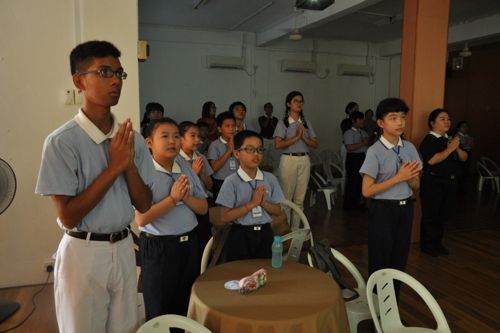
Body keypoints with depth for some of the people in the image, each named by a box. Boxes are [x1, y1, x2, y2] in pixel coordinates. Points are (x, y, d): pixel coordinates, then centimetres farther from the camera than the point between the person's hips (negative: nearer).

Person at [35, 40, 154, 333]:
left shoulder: (131, 138, -1)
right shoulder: (62, 141, -16)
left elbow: (144, 205, -1)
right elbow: (68, 216, -18)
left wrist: (129, 165, -17)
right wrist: (114, 167, -21)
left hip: (123, 248, 5)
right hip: (83, 253, -4)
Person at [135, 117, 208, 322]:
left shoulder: (186, 168, 5)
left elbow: (203, 208, 6)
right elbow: (141, 219, -20)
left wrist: (186, 197, -13)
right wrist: (172, 198, -22)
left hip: (189, 243, 6)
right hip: (158, 246, -5)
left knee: (187, 306, 22)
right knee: (160, 312, 13)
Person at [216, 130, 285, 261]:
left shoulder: (270, 179, 0)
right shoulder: (231, 181, -12)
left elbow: (278, 211, 4)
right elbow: (225, 217, -14)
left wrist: (263, 202, -15)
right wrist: (252, 203, -20)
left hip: (265, 235, 4)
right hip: (240, 236, -3)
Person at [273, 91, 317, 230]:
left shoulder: (306, 123, 12)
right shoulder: (283, 123, -1)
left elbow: (315, 144, 10)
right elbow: (278, 144, -13)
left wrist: (304, 137, -8)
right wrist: (296, 137, -13)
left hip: (304, 160, 5)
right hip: (289, 160, -4)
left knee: (300, 198, 7)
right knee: (286, 197, -3)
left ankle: (295, 228, 17)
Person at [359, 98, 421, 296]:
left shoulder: (410, 148, 3)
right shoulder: (375, 151, -14)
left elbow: (416, 186, 10)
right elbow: (367, 191, -17)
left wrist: (410, 177, -13)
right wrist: (398, 177, -20)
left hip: (405, 209, 6)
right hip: (383, 210, -6)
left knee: (399, 261, 16)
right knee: (380, 263, 7)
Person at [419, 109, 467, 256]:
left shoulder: (450, 139, 12)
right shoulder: (428, 140, -11)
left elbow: (464, 158, 10)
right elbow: (431, 160, -26)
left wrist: (457, 148, -9)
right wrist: (450, 149, -22)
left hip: (450, 182, 8)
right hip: (433, 183, -8)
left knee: (443, 215, 14)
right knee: (430, 215, 0)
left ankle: (437, 243, 26)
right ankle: (427, 245, 12)